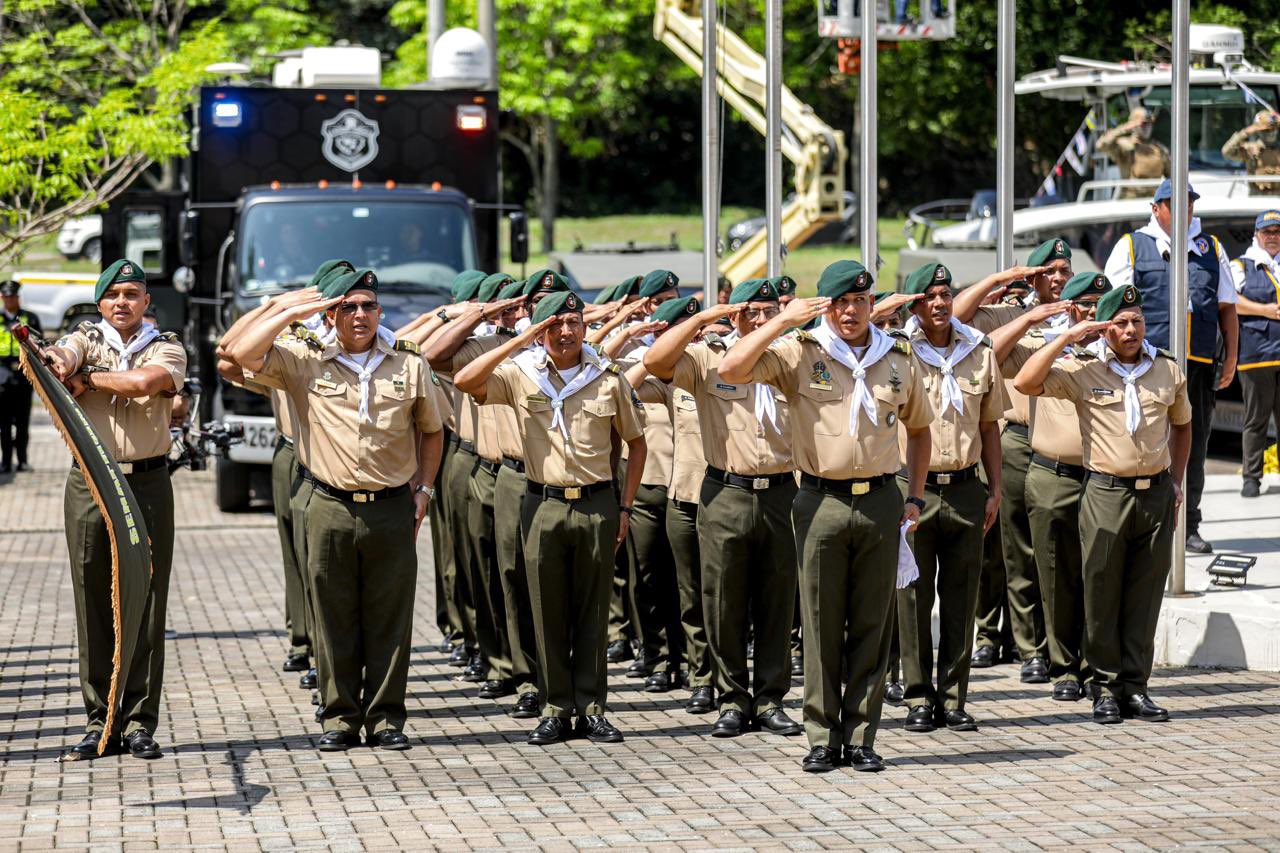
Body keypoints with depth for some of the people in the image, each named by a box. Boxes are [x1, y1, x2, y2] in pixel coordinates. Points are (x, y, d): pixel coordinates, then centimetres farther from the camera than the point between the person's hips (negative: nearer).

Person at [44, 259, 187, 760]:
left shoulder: (167, 350, 7)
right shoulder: (86, 340, 10)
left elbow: (144, 382, -15)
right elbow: (63, 358, -14)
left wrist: (85, 377, -6)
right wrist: (61, 363, -37)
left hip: (147, 484, -1)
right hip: (89, 482, 1)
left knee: (145, 604, 0)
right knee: (93, 606, 2)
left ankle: (140, 723, 4)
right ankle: (99, 723, 7)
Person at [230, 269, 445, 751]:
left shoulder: (409, 366, 8)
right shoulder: (306, 366, 3)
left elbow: (431, 431, 19)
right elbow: (243, 354, -8)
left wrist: (424, 488, 10)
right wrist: (292, 313, -4)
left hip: (393, 510, 1)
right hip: (330, 509, -1)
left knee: (390, 620, 3)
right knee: (335, 619, 2)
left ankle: (386, 719, 9)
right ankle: (340, 718, 9)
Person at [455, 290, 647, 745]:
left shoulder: (608, 377, 3)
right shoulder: (521, 373, 0)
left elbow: (636, 441, 12)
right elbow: (465, 381, -16)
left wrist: (625, 507, 5)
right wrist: (519, 341, -15)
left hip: (597, 504, 0)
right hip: (543, 504, 0)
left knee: (593, 611, 5)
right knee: (548, 611, 3)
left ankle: (592, 708, 12)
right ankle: (556, 708, 11)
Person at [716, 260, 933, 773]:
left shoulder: (897, 359, 9)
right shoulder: (800, 354, -1)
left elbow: (919, 427, 22)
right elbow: (731, 369, -13)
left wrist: (915, 497, 15)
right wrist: (783, 321, -12)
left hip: (881, 502, 2)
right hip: (822, 501, -2)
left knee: (871, 624, 5)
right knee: (822, 623, 1)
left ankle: (861, 737, 10)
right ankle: (822, 738, 7)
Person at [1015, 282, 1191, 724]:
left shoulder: (1168, 369, 8)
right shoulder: (1083, 370, -3)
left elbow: (1181, 423, 23)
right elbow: (1026, 382, -16)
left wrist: (1177, 481, 14)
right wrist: (1067, 337, -15)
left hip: (1156, 493, 3)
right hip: (1105, 492, -3)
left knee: (1145, 596, 5)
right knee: (1102, 594, 1)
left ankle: (1135, 686, 12)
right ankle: (1106, 687, 10)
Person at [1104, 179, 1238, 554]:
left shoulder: (1211, 249, 18)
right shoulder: (1132, 246, 7)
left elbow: (1227, 308, 19)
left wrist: (1231, 358, 11)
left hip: (1200, 364, 4)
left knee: (1194, 445, 6)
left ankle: (1188, 526, 15)